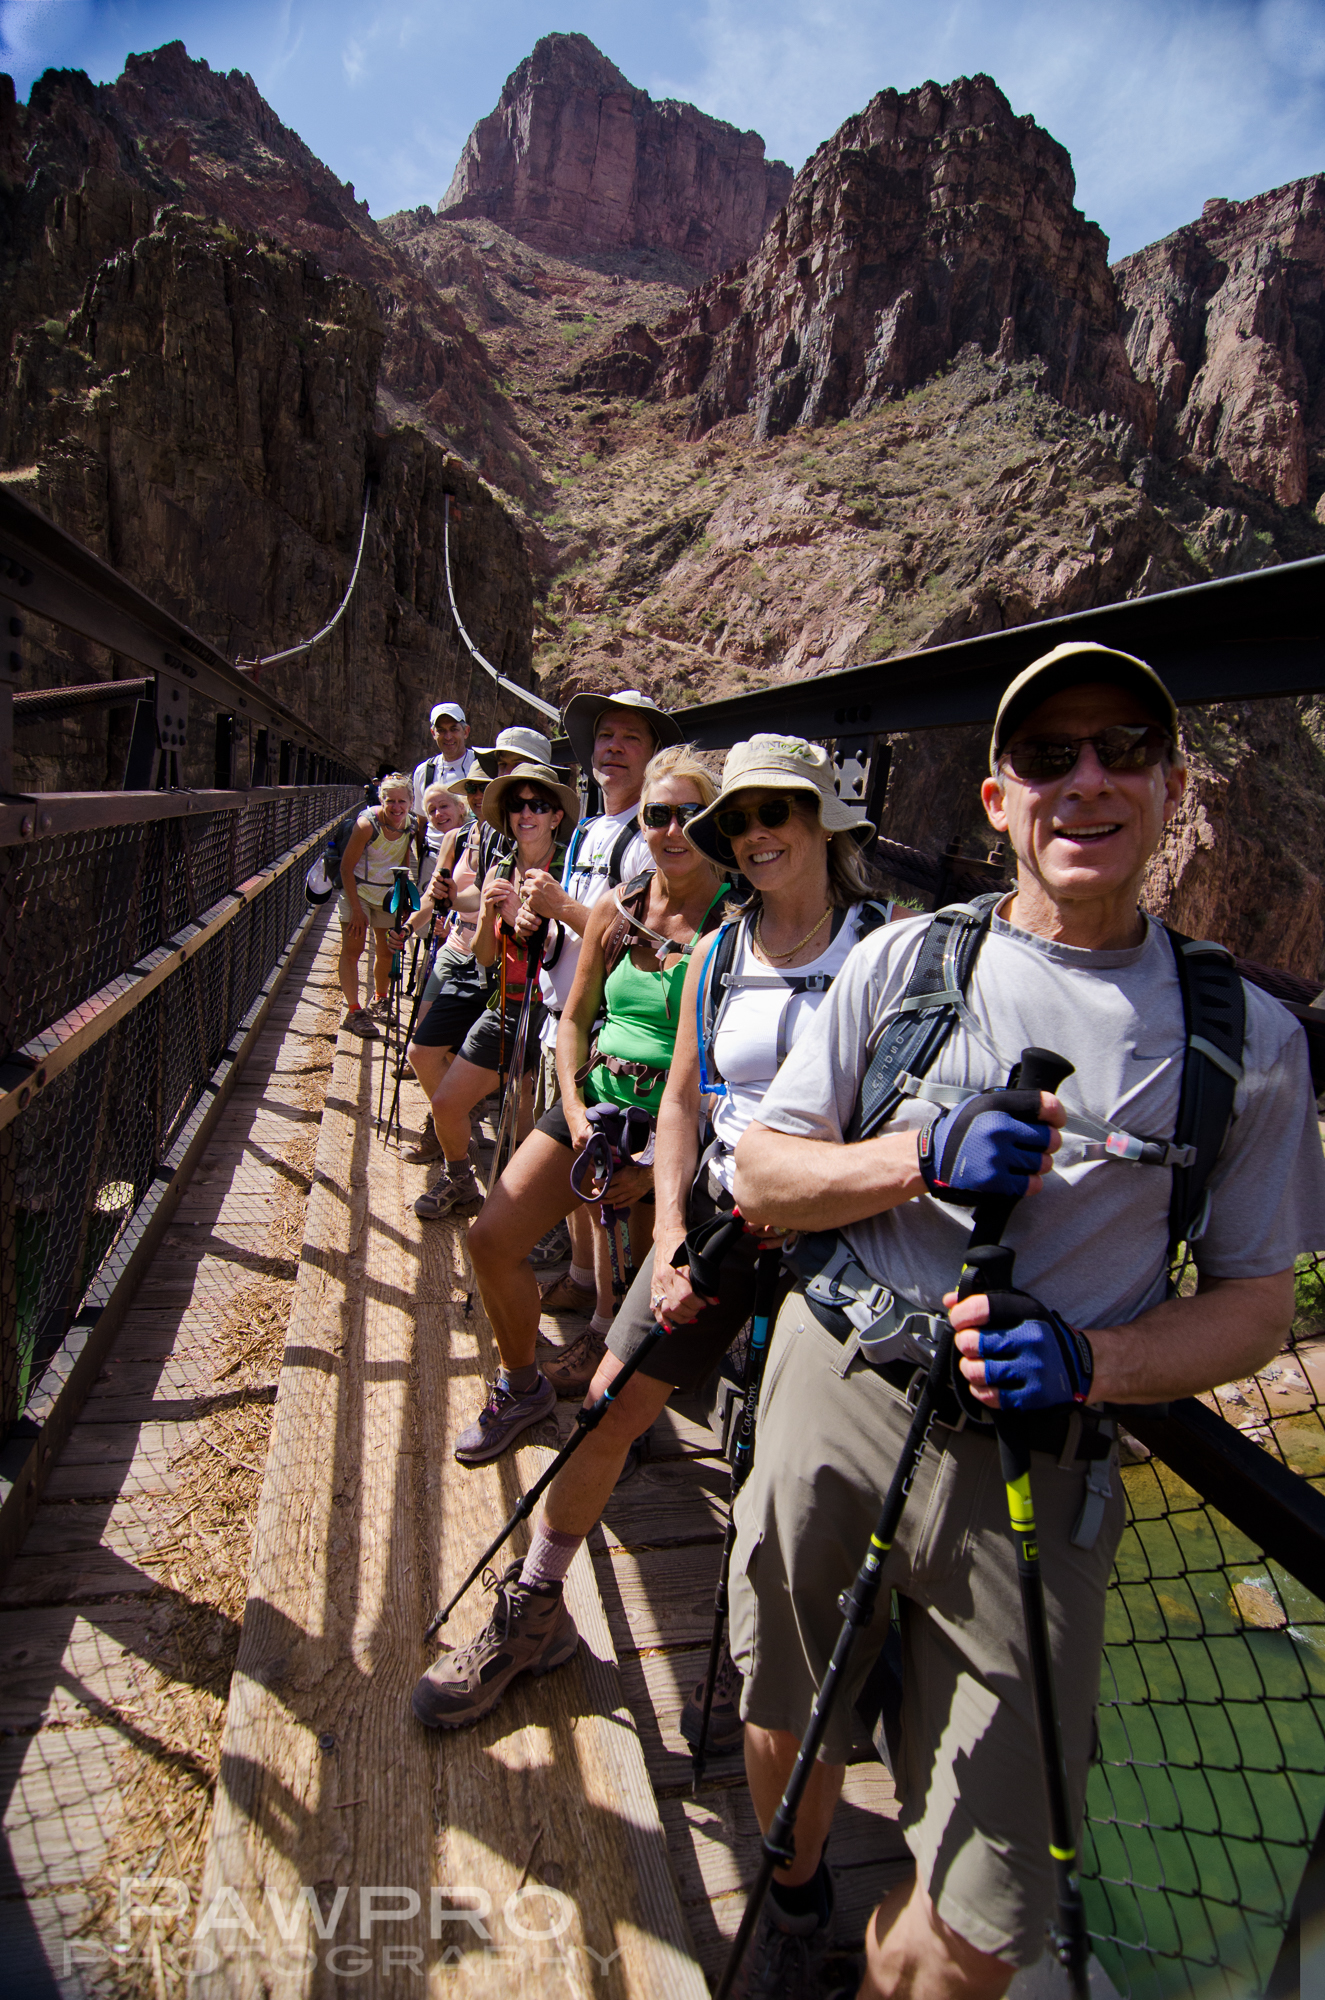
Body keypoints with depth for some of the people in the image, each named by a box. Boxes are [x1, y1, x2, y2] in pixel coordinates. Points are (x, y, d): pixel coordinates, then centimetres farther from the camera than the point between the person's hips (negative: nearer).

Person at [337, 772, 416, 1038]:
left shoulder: (411, 826, -7)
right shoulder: (367, 823, -23)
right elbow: (346, 866, -18)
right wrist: (356, 909, -19)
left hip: (388, 895, 5)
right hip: (357, 891, -5)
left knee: (386, 951, 12)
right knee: (352, 949, -11)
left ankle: (379, 1002, 33)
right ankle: (354, 1012, -8)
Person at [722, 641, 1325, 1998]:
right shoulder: (906, 959, 1)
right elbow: (761, 1176, 2)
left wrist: (1093, 1361, -15)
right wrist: (923, 1154, -16)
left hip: (1033, 1466, -1)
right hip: (833, 1394, 1)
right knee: (787, 1725, 22)